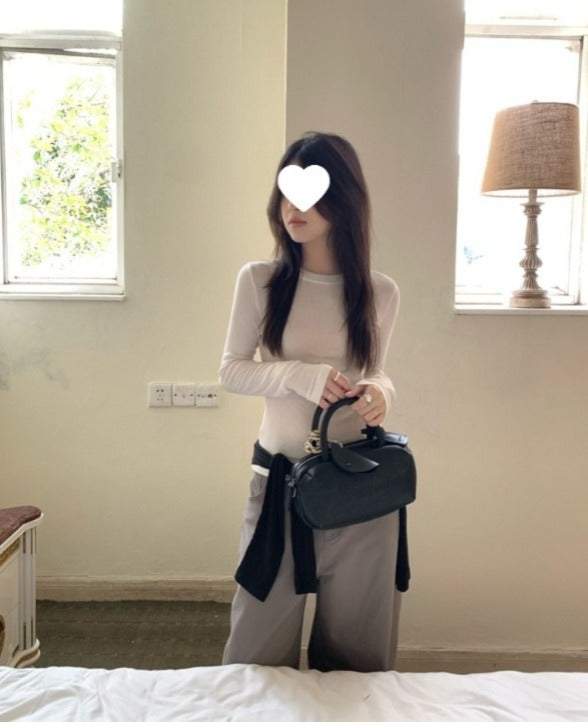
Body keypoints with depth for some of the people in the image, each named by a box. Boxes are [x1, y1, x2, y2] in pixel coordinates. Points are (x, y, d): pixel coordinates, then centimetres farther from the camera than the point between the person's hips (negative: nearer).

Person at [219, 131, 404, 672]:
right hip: (279, 474, -1)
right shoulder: (259, 281, -4)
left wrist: (380, 392, -11)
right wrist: (299, 375, -18)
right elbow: (231, 371, -1)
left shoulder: (380, 292, -1)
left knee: (355, 641, 15)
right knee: (261, 634, 10)